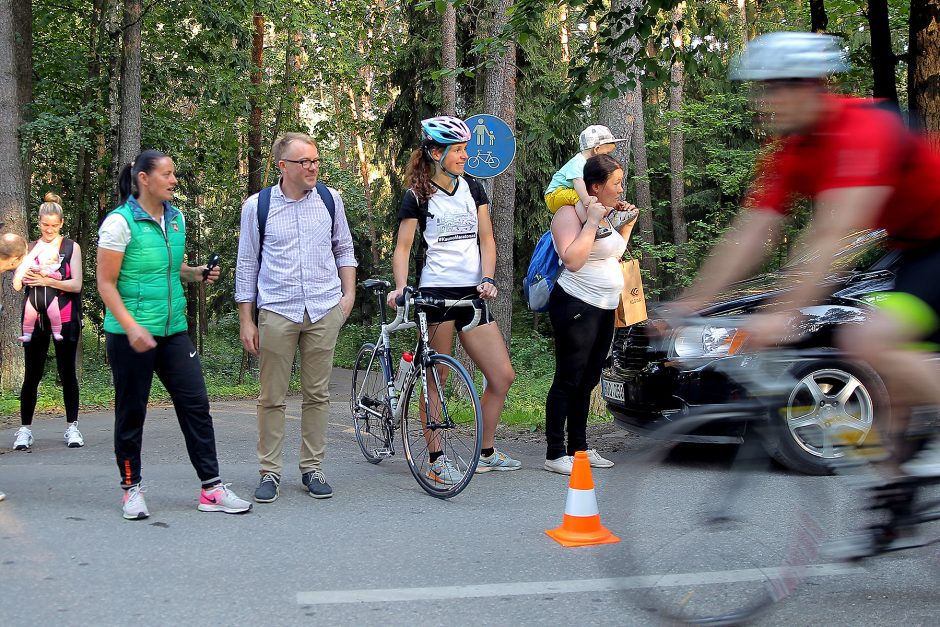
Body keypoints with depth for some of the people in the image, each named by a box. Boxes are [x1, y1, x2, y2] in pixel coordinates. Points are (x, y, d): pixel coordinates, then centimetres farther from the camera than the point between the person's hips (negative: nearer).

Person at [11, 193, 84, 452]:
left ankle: (72, 427, 10)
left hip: (64, 319, -2)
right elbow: (16, 283, 6)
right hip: (36, 320, 2)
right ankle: (25, 429, 5)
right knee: (32, 374, 1)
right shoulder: (31, 248, 10)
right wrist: (28, 276, -14)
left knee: (67, 373, 3)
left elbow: (76, 284, -5)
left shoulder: (71, 247, 3)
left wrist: (47, 280, -16)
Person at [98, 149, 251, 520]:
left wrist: (197, 273, 3)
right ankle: (131, 488, 19)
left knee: (196, 404, 1)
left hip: (173, 329, 6)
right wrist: (132, 327, -23)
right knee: (131, 411, 4)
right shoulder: (120, 222, -11)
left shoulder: (176, 219, 10)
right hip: (130, 334, -6)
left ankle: (212, 488, 5)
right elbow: (106, 284, -12)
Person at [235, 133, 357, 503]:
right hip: (277, 312, -2)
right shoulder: (257, 206, 0)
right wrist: (246, 321, 3)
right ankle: (270, 472, 10)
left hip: (325, 311, 2)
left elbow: (344, 249, 19)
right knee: (272, 398, 1)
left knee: (317, 394, 6)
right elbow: (247, 264, 5)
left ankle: (312, 469, 15)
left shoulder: (330, 199, 6)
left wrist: (349, 292, 7)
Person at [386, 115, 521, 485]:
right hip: (435, 294, -5)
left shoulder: (473, 189, 12)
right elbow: (403, 247, -4)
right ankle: (436, 461, 7)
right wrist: (401, 288, -19)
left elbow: (486, 239, 9)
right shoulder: (417, 196, -2)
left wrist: (487, 279, -6)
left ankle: (486, 453, 18)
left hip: (472, 295, 5)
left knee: (503, 376, 2)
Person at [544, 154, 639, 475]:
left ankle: (579, 447, 20)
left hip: (604, 309, 9)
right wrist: (592, 221, -20)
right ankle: (555, 454, -3)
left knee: (587, 382, 13)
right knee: (568, 381, -7)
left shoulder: (609, 214, 16)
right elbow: (573, 260, -23)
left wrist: (627, 223, 16)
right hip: (576, 305, -9)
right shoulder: (570, 213, -11)